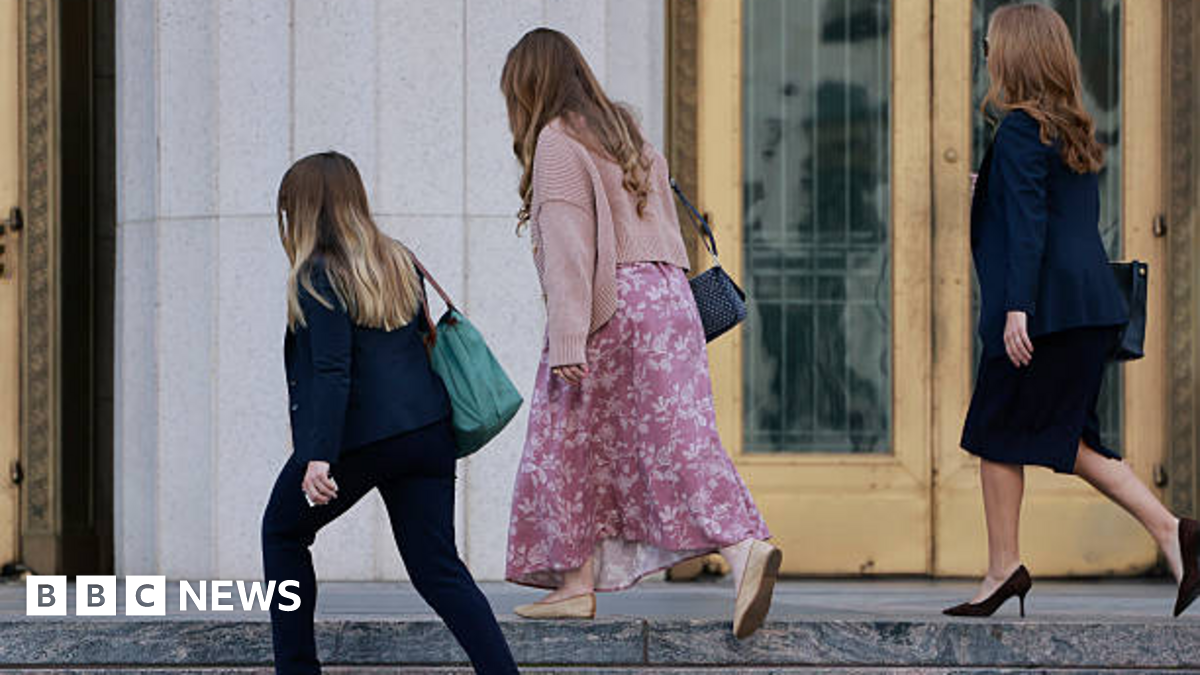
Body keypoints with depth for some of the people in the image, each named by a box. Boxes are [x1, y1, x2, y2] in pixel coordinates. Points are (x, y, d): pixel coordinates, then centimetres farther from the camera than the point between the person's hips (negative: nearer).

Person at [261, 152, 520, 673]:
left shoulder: (319, 278, -9)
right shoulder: (399, 264, 13)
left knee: (283, 534, 18)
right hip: (426, 430, 6)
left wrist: (318, 456, -24)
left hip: (358, 435, -6)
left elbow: (332, 373, -18)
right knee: (438, 568, 4)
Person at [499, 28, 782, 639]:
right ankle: (745, 547, -20)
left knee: (569, 445, 5)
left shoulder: (558, 143, -4)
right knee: (675, 438, -2)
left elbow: (568, 248, -13)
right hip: (669, 293, 7)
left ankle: (576, 577, 5)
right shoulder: (626, 137, 21)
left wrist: (565, 342, -17)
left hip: (609, 307, -7)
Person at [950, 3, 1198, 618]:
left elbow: (1026, 222, -18)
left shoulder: (1019, 129, -10)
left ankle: (1003, 568, 6)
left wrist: (1017, 309, -21)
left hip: (1043, 307, -9)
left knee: (997, 435, 3)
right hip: (1089, 307, 9)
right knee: (1067, 438, 11)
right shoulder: (1075, 129, 15)